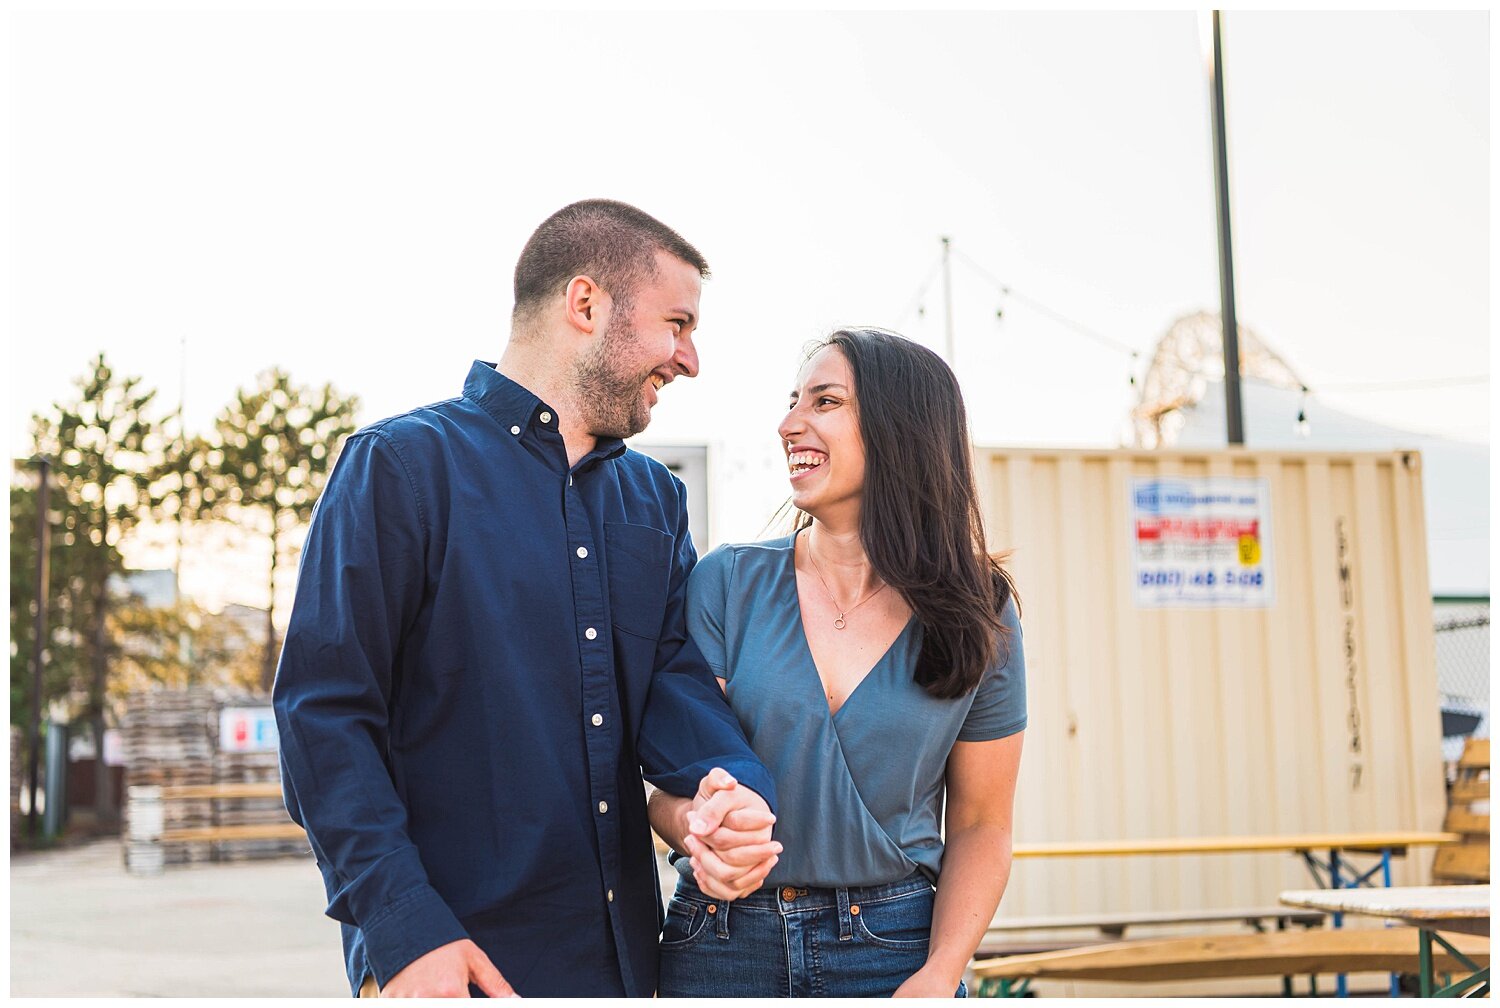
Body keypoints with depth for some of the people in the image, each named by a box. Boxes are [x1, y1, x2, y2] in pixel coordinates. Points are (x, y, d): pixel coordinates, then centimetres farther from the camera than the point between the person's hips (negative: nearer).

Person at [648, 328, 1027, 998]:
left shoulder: (977, 621, -3)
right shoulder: (728, 583, -4)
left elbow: (980, 825, 1)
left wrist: (937, 976, -12)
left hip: (894, 944, 0)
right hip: (723, 941, 0)